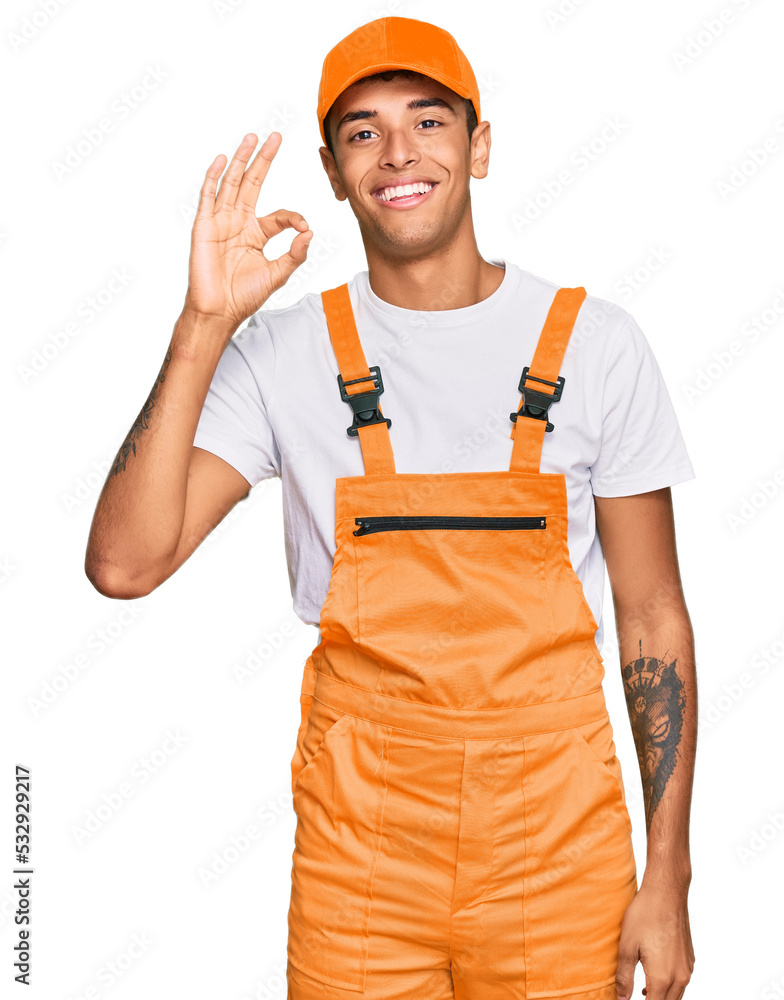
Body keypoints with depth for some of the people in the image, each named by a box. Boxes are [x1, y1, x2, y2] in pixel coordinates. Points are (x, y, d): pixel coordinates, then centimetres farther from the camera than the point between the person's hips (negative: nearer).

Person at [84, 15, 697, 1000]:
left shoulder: (594, 342, -2)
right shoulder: (285, 354, -3)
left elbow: (652, 617, 1)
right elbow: (124, 563, -13)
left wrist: (666, 877, 0)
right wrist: (206, 324, -19)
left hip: (558, 843, 1)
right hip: (358, 840, 0)